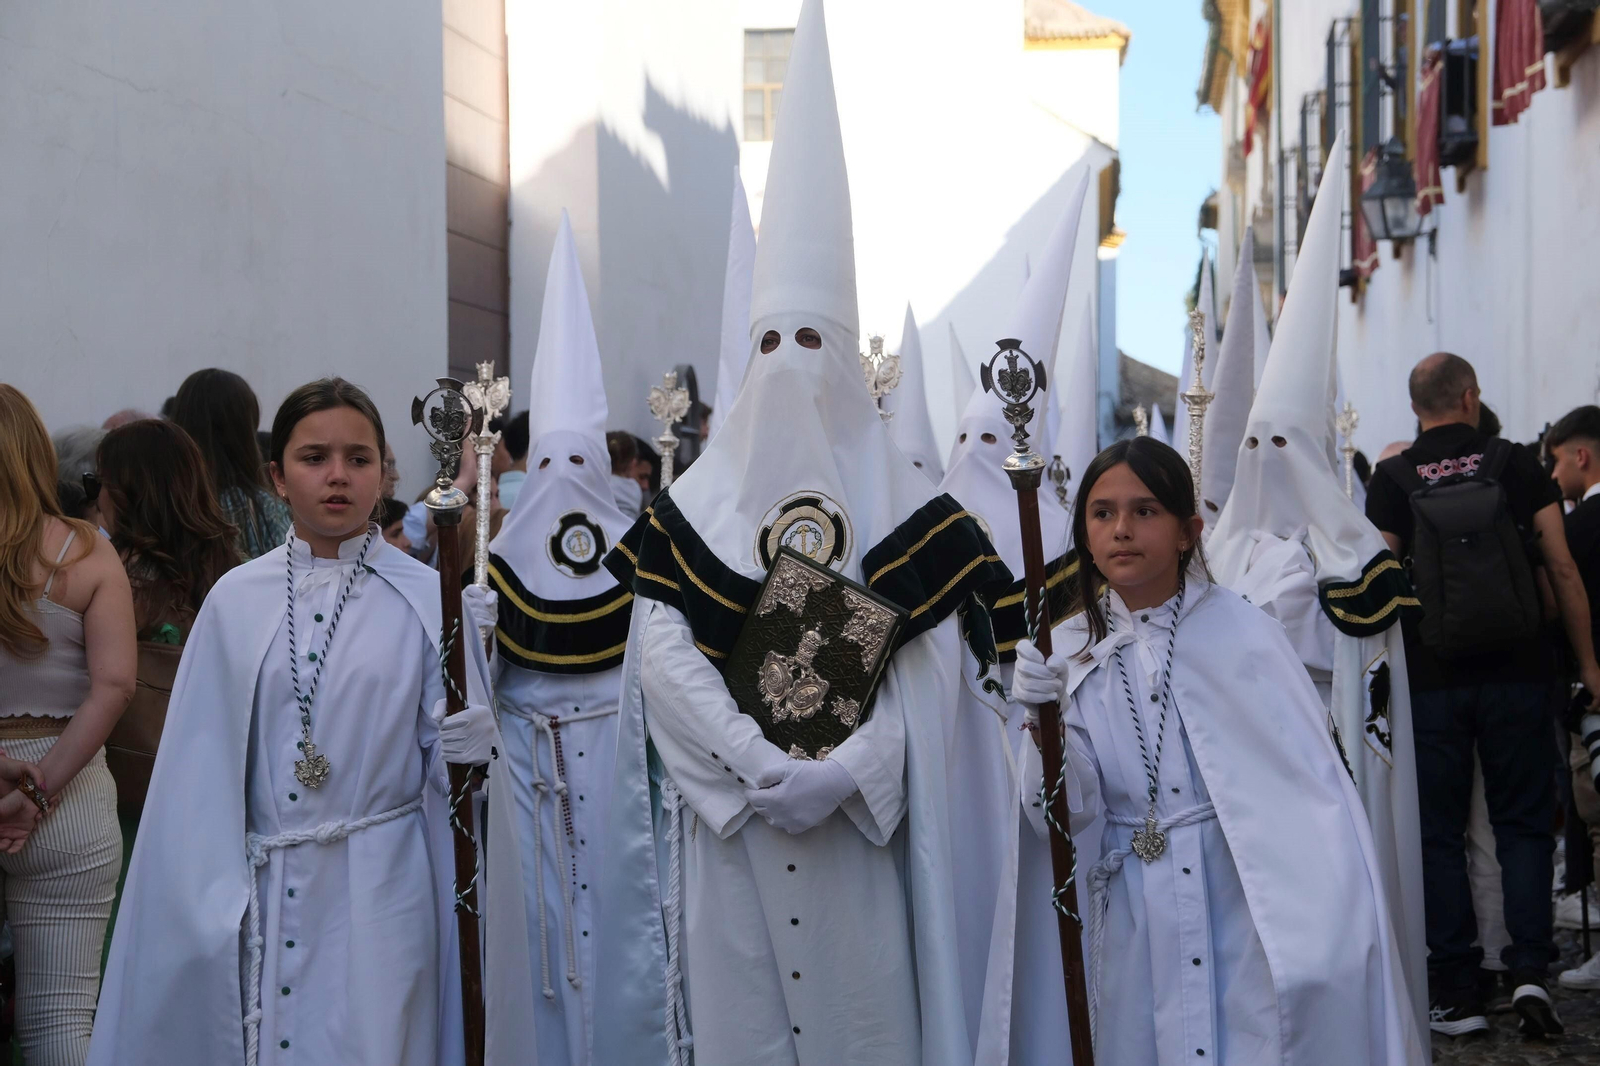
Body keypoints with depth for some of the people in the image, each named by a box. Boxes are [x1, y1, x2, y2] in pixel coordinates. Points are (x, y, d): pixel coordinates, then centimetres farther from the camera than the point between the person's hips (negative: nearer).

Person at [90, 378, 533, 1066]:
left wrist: (472, 745, -22)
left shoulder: (425, 598, -2)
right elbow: (205, 764, 3)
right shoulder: (237, 598, 3)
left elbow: (453, 751, 0)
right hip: (264, 887, 2)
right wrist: (214, 900, -3)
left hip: (380, 891, -1)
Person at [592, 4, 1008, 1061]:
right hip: (729, 823, 1)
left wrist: (846, 770, -16)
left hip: (860, 826, -1)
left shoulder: (898, 497, 3)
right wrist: (760, 765, -15)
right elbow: (664, 646, -4)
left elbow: (929, 658, -3)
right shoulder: (699, 499, 6)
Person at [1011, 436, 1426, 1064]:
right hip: (1134, 922, 3)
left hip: (1246, 901, -3)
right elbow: (1069, 813, -1)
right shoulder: (1069, 652, 0)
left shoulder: (1241, 633, -11)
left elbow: (1314, 793, -11)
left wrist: (1337, 937, -16)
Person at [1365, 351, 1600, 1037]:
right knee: (1523, 823, 9)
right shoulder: (1517, 465, 2)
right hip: (1517, 673, 0)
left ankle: (1457, 990, 7)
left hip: (1432, 681, 0)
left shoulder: (1391, 480, 0)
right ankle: (1529, 969, -4)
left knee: (1439, 833, 7)